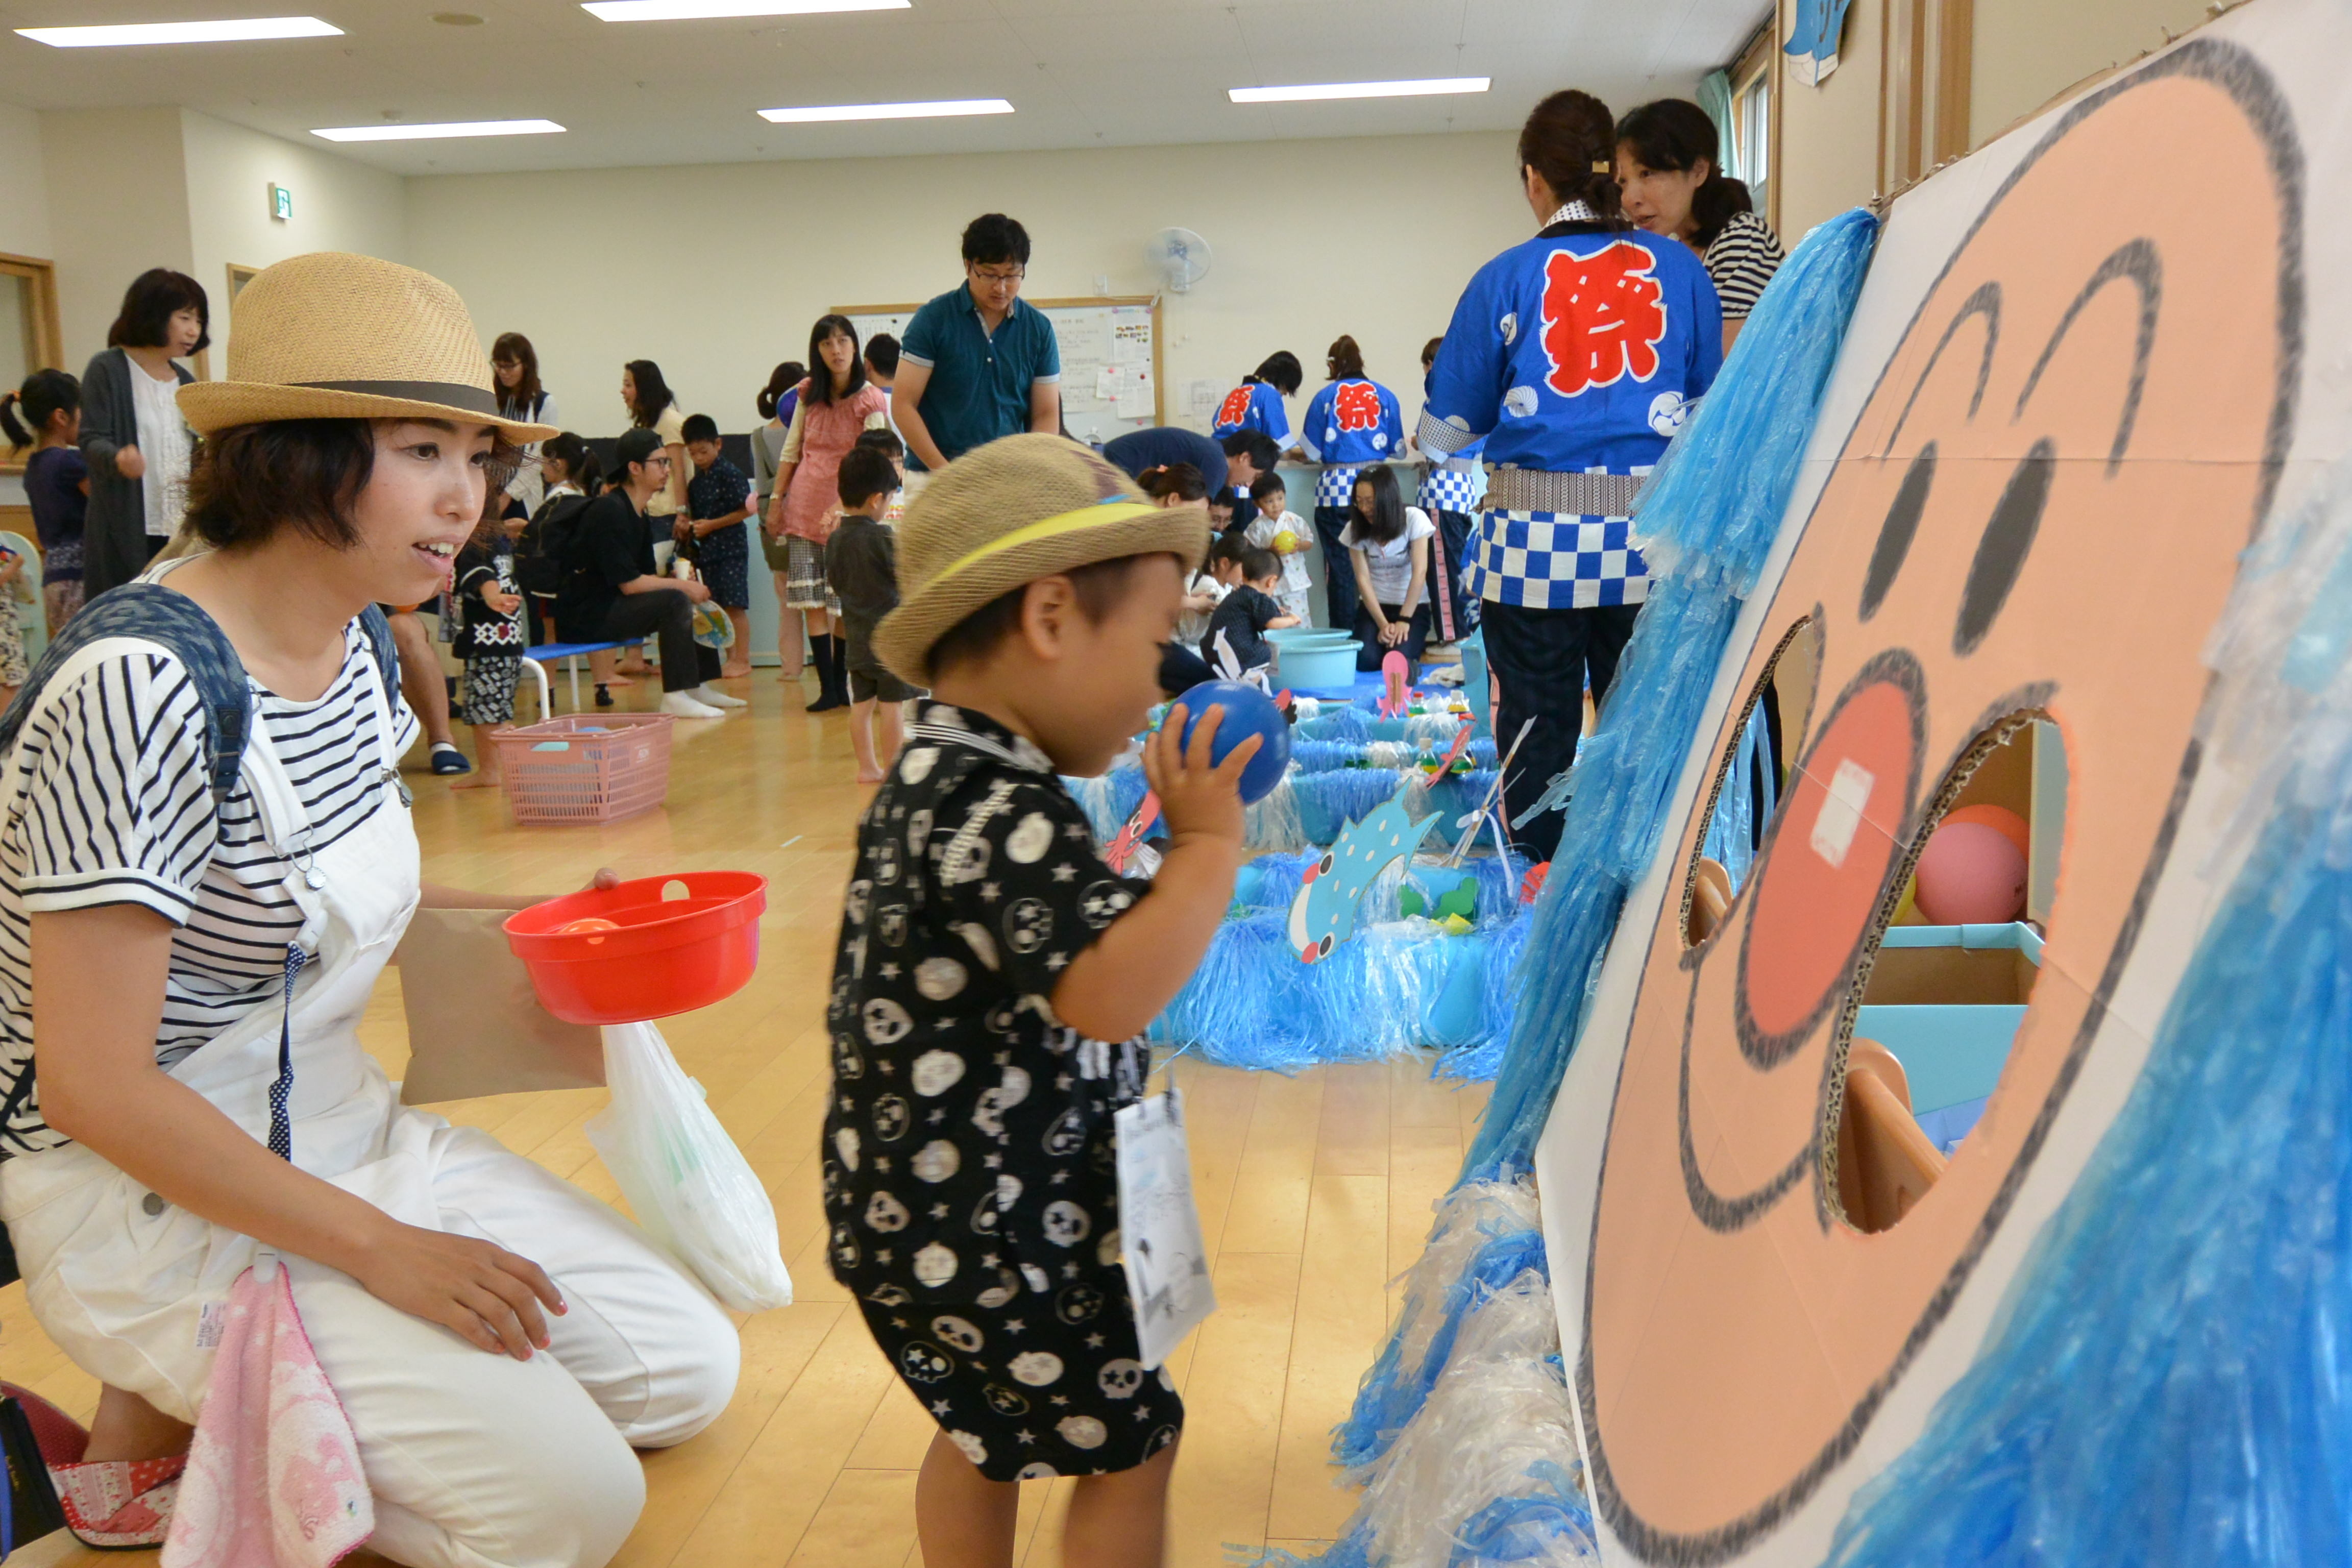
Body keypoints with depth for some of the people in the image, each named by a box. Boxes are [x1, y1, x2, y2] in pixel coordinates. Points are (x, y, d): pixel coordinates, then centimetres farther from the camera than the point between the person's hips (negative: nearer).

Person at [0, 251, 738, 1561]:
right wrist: (382, 1248, -20)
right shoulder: (141, 691, -26)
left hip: (349, 1136, 8)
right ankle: (165, 1433, 4)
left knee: (692, 1368, 6)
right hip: (158, 1202, -8)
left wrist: (533, 916, -1)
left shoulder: (360, 641, 0)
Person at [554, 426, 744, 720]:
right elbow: (629, 584, -23)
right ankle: (675, 697, -25)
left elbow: (647, 576, 13)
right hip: (584, 617, -10)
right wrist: (682, 585, -14)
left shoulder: (637, 512, 13)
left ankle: (699, 687, 14)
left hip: (608, 607, 10)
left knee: (695, 598, 12)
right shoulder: (610, 511, -18)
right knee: (674, 601, -26)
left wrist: (685, 585, -5)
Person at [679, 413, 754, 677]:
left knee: (734, 604, -6)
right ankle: (731, 657, 14)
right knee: (716, 605, 8)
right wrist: (687, 523, -1)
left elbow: (746, 509, -14)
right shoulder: (696, 479, 12)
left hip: (729, 548, -7)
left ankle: (743, 659, 0)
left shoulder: (729, 473, -10)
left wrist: (712, 525, -15)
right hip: (705, 549, 7)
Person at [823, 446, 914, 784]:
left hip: (856, 638, 7)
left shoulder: (836, 539, 3)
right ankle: (892, 768, 2)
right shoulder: (882, 537, -17)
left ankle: (867, 766, 16)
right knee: (893, 703, -1)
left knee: (862, 703, 10)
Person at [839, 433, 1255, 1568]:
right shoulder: (1002, 809, -26)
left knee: (989, 1427, 26)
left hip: (913, 1208, 10)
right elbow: (1108, 993, -35)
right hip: (980, 1230, -10)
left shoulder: (935, 780, 6)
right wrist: (1208, 848, -23)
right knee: (1128, 1439, 9)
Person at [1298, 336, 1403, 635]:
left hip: (1336, 489, -2)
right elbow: (1396, 447, 10)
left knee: (1341, 566, 1)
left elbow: (1313, 453, 2)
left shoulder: (1325, 397, 2)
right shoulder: (1385, 395, 7)